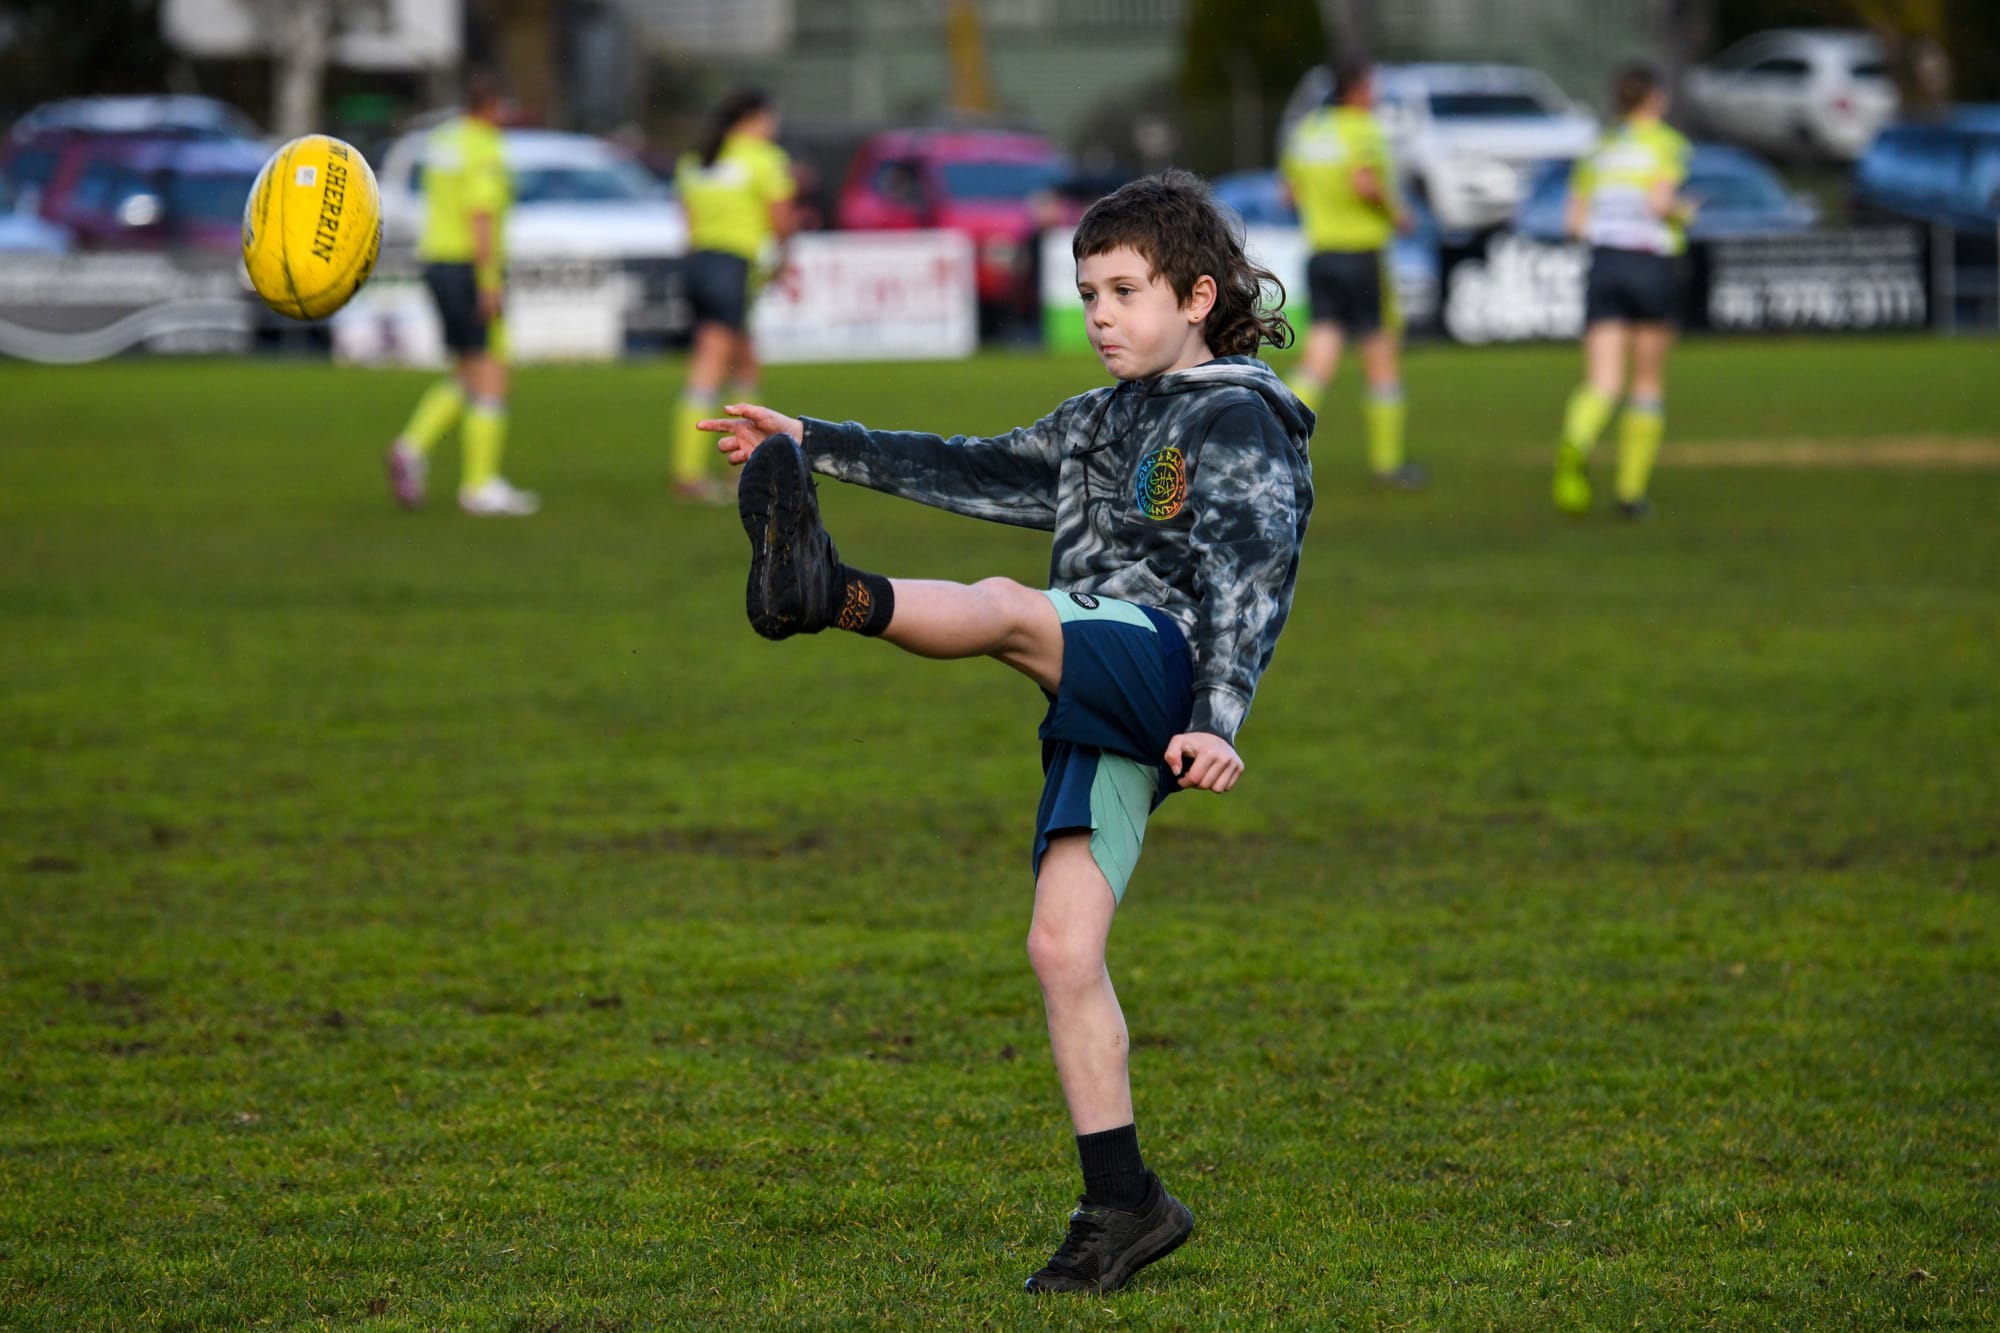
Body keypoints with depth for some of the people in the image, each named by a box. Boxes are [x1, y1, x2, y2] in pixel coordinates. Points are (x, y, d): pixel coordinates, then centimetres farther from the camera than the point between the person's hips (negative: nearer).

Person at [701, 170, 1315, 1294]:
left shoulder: (1239, 423, 1)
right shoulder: (1109, 421, 28)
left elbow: (1250, 579, -11)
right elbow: (987, 473, 36)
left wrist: (1216, 721, -25)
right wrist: (819, 445, 34)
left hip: (1160, 657, -8)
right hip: (1102, 717, 8)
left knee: (1008, 606, -33)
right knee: (1063, 949, -1)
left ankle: (827, 594, -63)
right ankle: (1123, 1205, 0)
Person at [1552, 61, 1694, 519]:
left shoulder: (1600, 149, 15)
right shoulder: (1665, 143, 0)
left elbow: (1573, 221, 12)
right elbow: (1660, 202, -15)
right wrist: (1684, 211, 5)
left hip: (1604, 262, 3)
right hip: (1652, 266, -3)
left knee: (1602, 384, -8)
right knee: (1649, 384, 13)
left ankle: (1576, 444, -41)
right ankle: (1632, 489, 12)